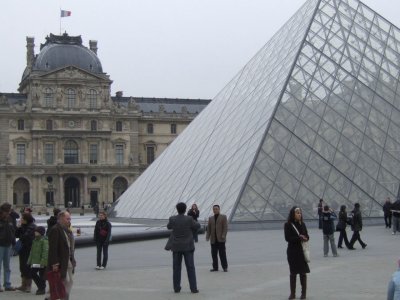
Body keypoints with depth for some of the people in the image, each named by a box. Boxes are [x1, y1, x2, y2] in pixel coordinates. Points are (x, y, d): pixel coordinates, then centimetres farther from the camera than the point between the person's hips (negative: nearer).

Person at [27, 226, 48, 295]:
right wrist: (30, 260, 17)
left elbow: (45, 252, -19)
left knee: (42, 275, -2)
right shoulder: (35, 240, 14)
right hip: (35, 261, 9)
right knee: (32, 273, 8)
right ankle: (40, 287, 21)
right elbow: (32, 251, 21)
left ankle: (42, 289, 9)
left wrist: (43, 262, -23)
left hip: (41, 262, -9)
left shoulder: (44, 240, -14)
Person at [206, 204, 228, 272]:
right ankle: (215, 267, 12)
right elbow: (208, 228, 13)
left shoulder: (223, 217, 3)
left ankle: (225, 267, 4)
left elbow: (225, 227, -5)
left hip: (221, 239, -4)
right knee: (214, 254, 5)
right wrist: (207, 236, 2)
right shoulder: (210, 218, 16)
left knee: (222, 254, -2)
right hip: (213, 240, 4)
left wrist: (223, 236, -15)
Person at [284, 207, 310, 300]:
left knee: (303, 272, 4)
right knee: (293, 273, 5)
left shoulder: (302, 224, 7)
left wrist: (304, 238, -16)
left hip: (302, 250, 3)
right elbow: (288, 238, -12)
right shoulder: (288, 225, -5)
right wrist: (299, 238, -20)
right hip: (292, 251, -3)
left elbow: (307, 236, 8)